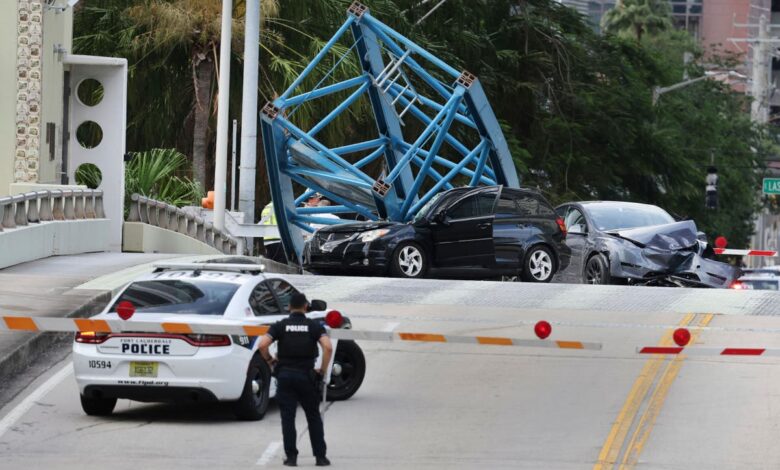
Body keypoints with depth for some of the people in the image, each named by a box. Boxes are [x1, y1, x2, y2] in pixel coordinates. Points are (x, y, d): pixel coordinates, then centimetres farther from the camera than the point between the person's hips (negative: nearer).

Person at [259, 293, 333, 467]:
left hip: (285, 374, 0)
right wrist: (323, 370, -3)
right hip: (306, 375, 0)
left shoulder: (280, 326, 2)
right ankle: (320, 456, 9)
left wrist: (269, 359, 6)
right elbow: (328, 347, -14)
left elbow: (262, 345, -12)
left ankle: (291, 457, 0)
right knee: (314, 417, 11)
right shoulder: (314, 326, 1)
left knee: (288, 418, 3)